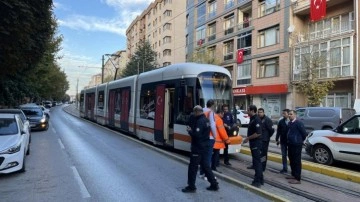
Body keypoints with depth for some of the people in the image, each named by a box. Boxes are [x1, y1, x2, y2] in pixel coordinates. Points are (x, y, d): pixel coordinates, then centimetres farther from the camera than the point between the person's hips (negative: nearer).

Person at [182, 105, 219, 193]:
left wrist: (189, 131, -11)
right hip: (204, 147, 10)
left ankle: (191, 187, 11)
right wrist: (192, 129, 6)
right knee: (205, 166, 17)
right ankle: (214, 184, 21)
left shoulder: (200, 121, -20)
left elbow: (197, 135, -27)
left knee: (193, 167, 1)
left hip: (198, 148, -10)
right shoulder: (206, 120, 11)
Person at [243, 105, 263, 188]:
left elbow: (258, 133, -26)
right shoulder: (252, 119, 12)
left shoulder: (256, 120, -18)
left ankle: (257, 181, 3)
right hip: (253, 143, 10)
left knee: (257, 162, -4)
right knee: (257, 162, 16)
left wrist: (248, 138, -19)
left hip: (256, 144, -10)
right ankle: (260, 179, 26)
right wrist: (248, 138, 12)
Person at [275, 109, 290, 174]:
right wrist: (277, 139, 2)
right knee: (284, 155, 9)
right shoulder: (281, 122, 1)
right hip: (283, 141, 3)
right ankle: (284, 168, 18)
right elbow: (278, 131, 4)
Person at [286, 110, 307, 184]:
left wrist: (301, 140, 1)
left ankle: (297, 179, 1)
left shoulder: (298, 123, -16)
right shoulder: (290, 123, 10)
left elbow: (304, 132, -13)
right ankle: (293, 174, 31)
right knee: (291, 160, 17)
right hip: (290, 144, 9)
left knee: (297, 161, -4)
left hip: (297, 145, -9)